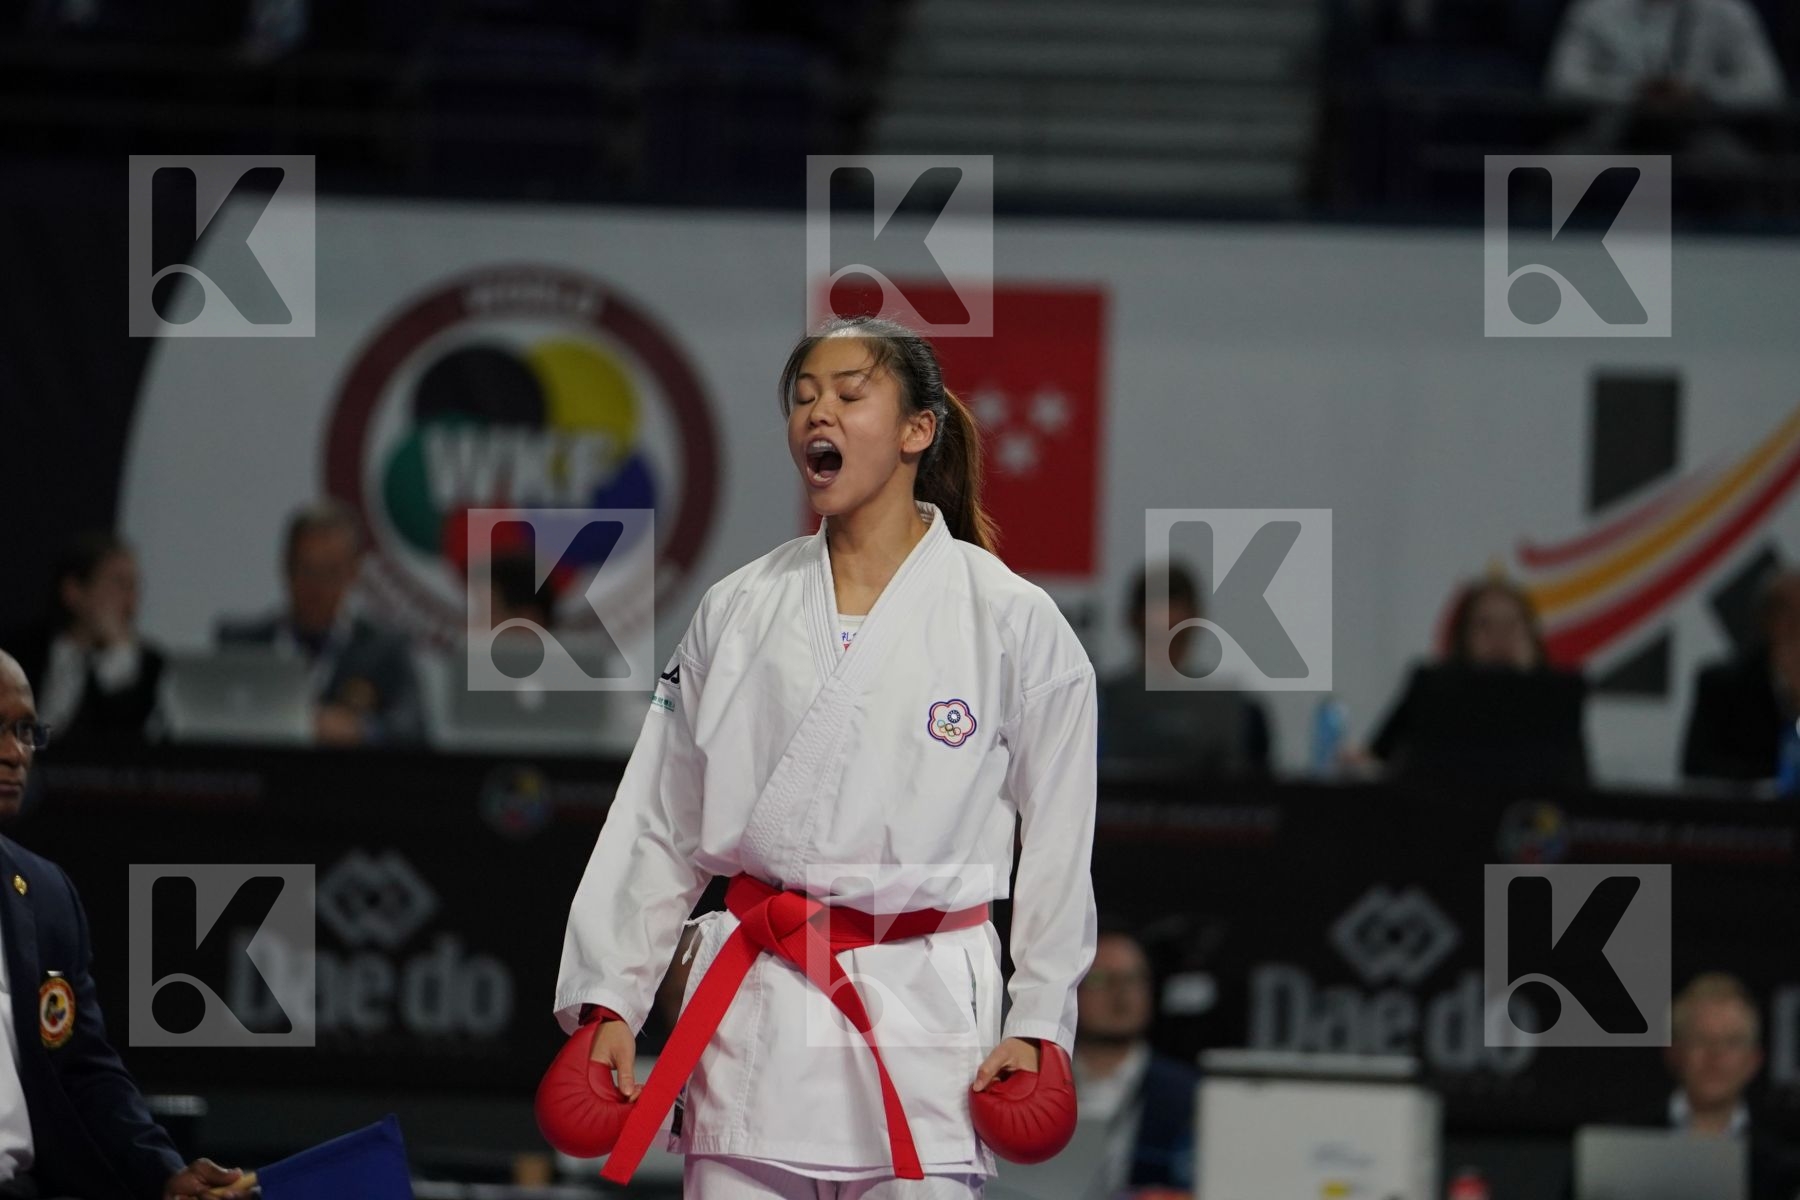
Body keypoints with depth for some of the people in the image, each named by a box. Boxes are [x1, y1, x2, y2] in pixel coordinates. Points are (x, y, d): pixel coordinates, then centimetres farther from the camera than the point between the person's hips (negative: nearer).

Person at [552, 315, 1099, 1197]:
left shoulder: (1009, 619, 0)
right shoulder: (735, 613, 9)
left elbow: (1058, 840, 4)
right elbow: (656, 827, 12)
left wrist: (1038, 1021, 0)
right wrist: (607, 998, 5)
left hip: (922, 1021, -3)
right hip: (753, 1020, 3)